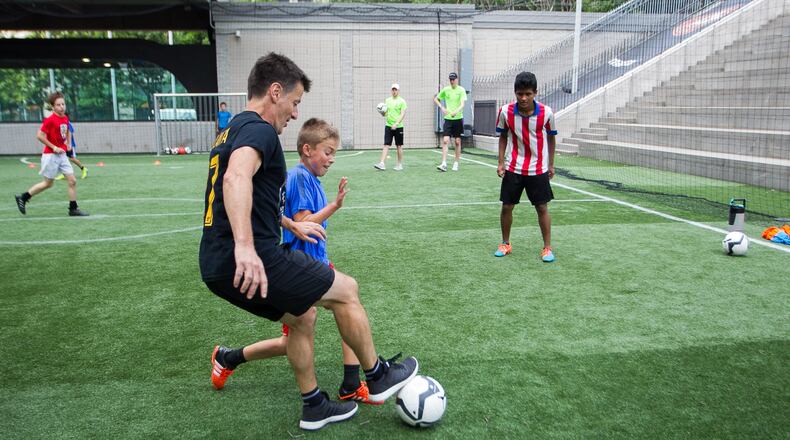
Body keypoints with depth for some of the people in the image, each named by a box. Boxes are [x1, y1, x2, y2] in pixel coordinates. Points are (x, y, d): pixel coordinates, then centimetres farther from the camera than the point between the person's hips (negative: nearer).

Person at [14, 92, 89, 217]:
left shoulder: (65, 118, 6)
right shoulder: (50, 120, -16)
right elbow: (39, 136, -17)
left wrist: (69, 144, 13)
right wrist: (54, 148, -17)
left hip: (62, 154, 7)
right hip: (51, 155, -7)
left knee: (72, 181, 0)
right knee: (48, 183, 3)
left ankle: (73, 209, 6)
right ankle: (23, 197, 21)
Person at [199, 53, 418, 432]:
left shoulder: (232, 132, 20)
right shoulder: (259, 130, -12)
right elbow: (237, 178, -34)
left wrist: (292, 225, 40)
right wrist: (245, 246, -46)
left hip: (218, 266, 10)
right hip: (250, 262, -10)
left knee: (303, 317, 23)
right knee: (346, 290, 4)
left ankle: (314, 407, 32)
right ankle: (378, 377, 20)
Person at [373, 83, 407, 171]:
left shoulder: (401, 101, -3)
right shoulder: (387, 100, 10)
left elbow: (403, 114, -11)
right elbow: (385, 114, 14)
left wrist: (396, 124, -22)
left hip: (398, 127, -3)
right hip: (388, 126, 3)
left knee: (399, 146, 5)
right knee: (386, 145, -4)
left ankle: (400, 165, 15)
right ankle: (382, 164, -10)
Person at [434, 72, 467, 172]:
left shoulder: (461, 90, -4)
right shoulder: (445, 89, 5)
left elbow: (462, 104, -16)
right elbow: (436, 99, 18)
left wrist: (456, 111, -35)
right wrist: (442, 107, 2)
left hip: (458, 118, -2)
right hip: (448, 118, 2)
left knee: (457, 142, 5)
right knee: (445, 140, -9)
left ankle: (456, 163, 16)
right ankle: (444, 164, -12)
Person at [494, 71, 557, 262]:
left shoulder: (546, 112, -12)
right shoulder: (506, 111, -10)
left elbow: (551, 138, 4)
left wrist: (551, 164, 8)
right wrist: (501, 162, -1)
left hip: (538, 170, -1)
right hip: (513, 168, 1)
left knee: (542, 208, 3)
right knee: (506, 207, 5)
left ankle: (547, 248, 15)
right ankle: (505, 244, 24)